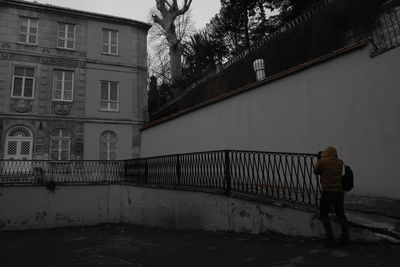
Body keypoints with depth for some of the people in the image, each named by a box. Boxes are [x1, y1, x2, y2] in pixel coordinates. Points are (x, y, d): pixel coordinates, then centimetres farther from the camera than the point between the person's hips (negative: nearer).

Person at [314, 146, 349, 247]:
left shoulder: (322, 162, -6)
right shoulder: (340, 163, 9)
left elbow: (316, 172, 10)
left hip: (327, 192, -5)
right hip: (339, 192, 5)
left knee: (324, 215, 8)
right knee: (341, 215, 20)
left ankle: (331, 240, -1)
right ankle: (345, 238, 12)